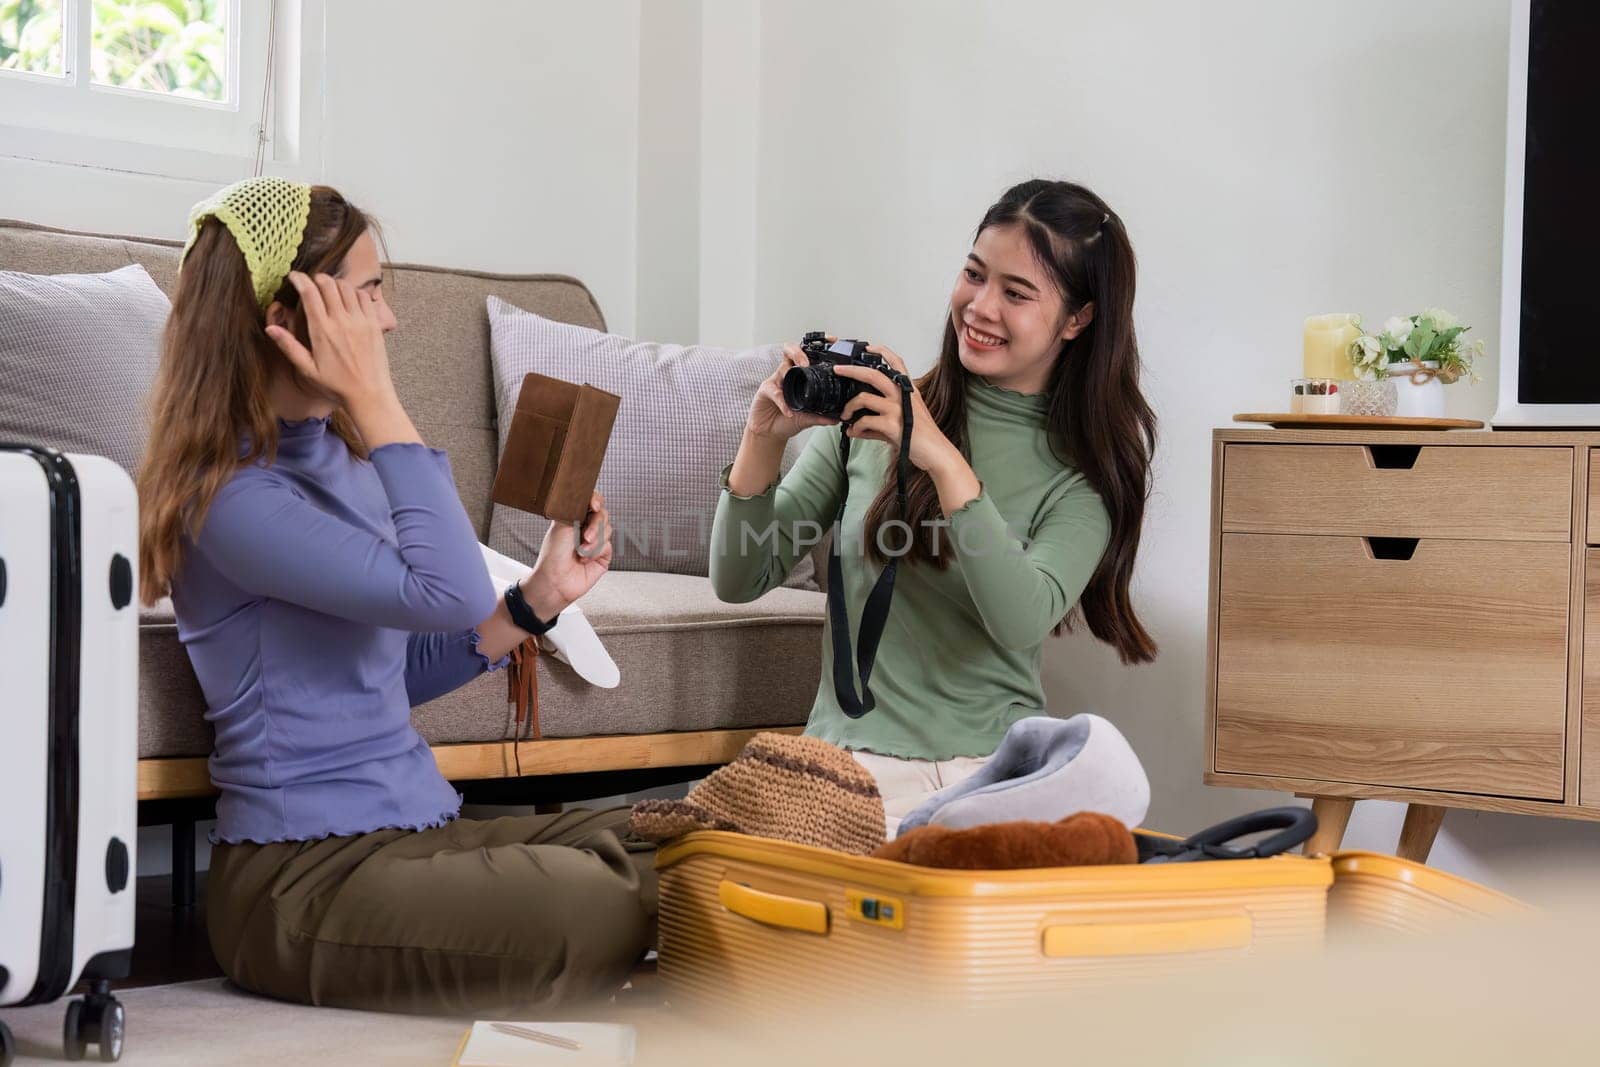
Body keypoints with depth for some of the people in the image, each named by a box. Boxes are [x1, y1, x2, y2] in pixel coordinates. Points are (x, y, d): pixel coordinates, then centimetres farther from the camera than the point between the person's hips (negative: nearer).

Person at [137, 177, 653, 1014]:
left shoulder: (342, 459, 14)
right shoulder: (231, 497, -14)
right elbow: (450, 596, -25)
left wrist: (541, 598, 7)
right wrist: (376, 397, -19)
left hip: (413, 831, 8)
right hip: (302, 876, -8)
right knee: (597, 913, -28)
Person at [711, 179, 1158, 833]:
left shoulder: (1091, 466, 3)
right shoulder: (876, 413, 6)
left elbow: (1022, 620, -17)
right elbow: (740, 580, 6)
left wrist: (946, 465, -26)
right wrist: (763, 439, -10)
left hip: (999, 771, 1)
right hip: (855, 764, 0)